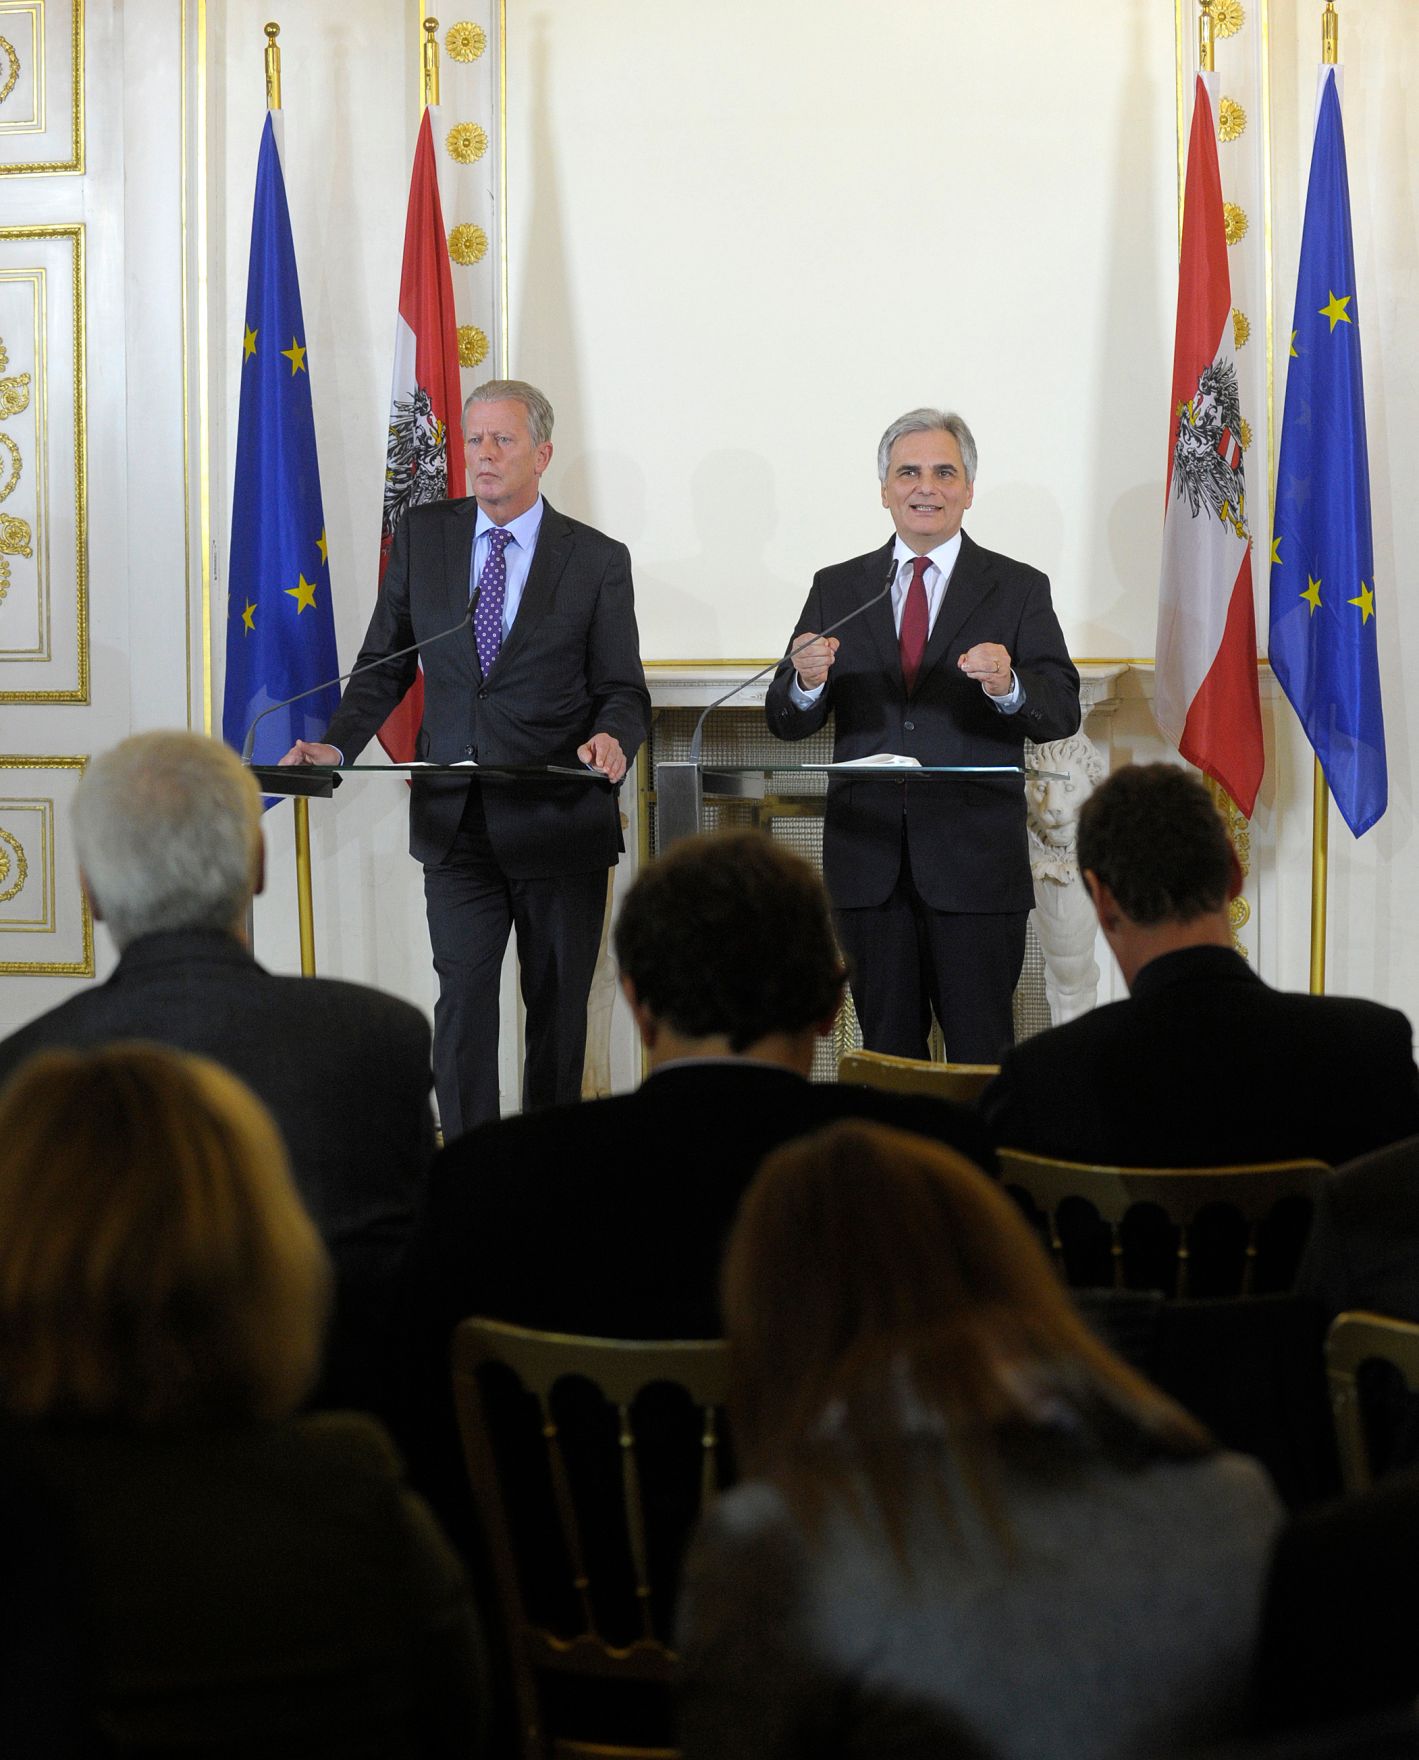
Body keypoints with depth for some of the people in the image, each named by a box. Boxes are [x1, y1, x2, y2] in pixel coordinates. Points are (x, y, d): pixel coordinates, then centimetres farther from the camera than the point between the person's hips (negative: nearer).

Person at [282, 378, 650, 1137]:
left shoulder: (597, 560, 1)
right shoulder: (422, 536, 8)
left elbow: (623, 690, 1)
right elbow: (384, 664, 11)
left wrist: (611, 739, -22)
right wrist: (337, 745, -5)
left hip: (559, 819, -1)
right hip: (456, 819, 1)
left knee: (558, 1007, 7)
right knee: (463, 1001, -5)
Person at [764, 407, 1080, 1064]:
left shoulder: (1018, 589, 4)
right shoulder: (837, 589, 10)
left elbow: (1062, 711, -5)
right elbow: (786, 721, 4)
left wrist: (1008, 687, -26)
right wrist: (806, 684, -19)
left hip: (974, 862, -2)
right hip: (869, 861, 2)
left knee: (980, 1056, -1)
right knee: (887, 1052, 10)